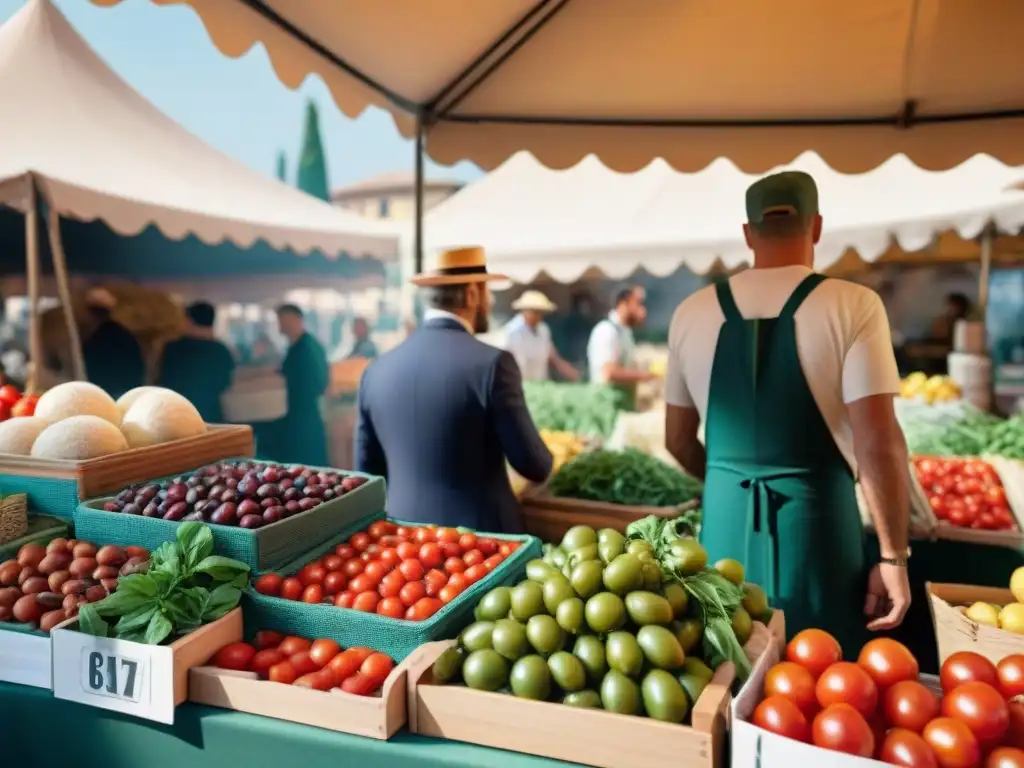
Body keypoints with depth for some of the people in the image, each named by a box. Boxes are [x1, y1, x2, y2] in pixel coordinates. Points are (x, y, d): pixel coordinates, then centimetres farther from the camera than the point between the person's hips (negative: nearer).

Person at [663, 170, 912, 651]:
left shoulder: (693, 312, 1)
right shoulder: (852, 306, -9)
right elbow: (878, 443, -13)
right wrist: (893, 556, -4)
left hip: (726, 520, 3)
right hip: (815, 519, -3)